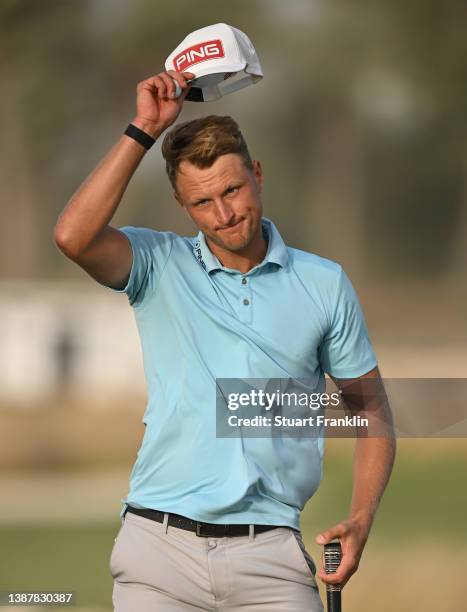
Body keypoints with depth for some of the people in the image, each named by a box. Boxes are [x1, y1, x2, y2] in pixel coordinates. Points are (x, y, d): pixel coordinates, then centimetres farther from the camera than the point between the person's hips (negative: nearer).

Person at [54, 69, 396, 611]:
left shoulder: (324, 283, 10)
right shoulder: (160, 267, 6)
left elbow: (369, 406, 15)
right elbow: (74, 237, -14)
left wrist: (360, 520, 0)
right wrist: (143, 131, -9)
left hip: (269, 557, 1)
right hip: (160, 545, 0)